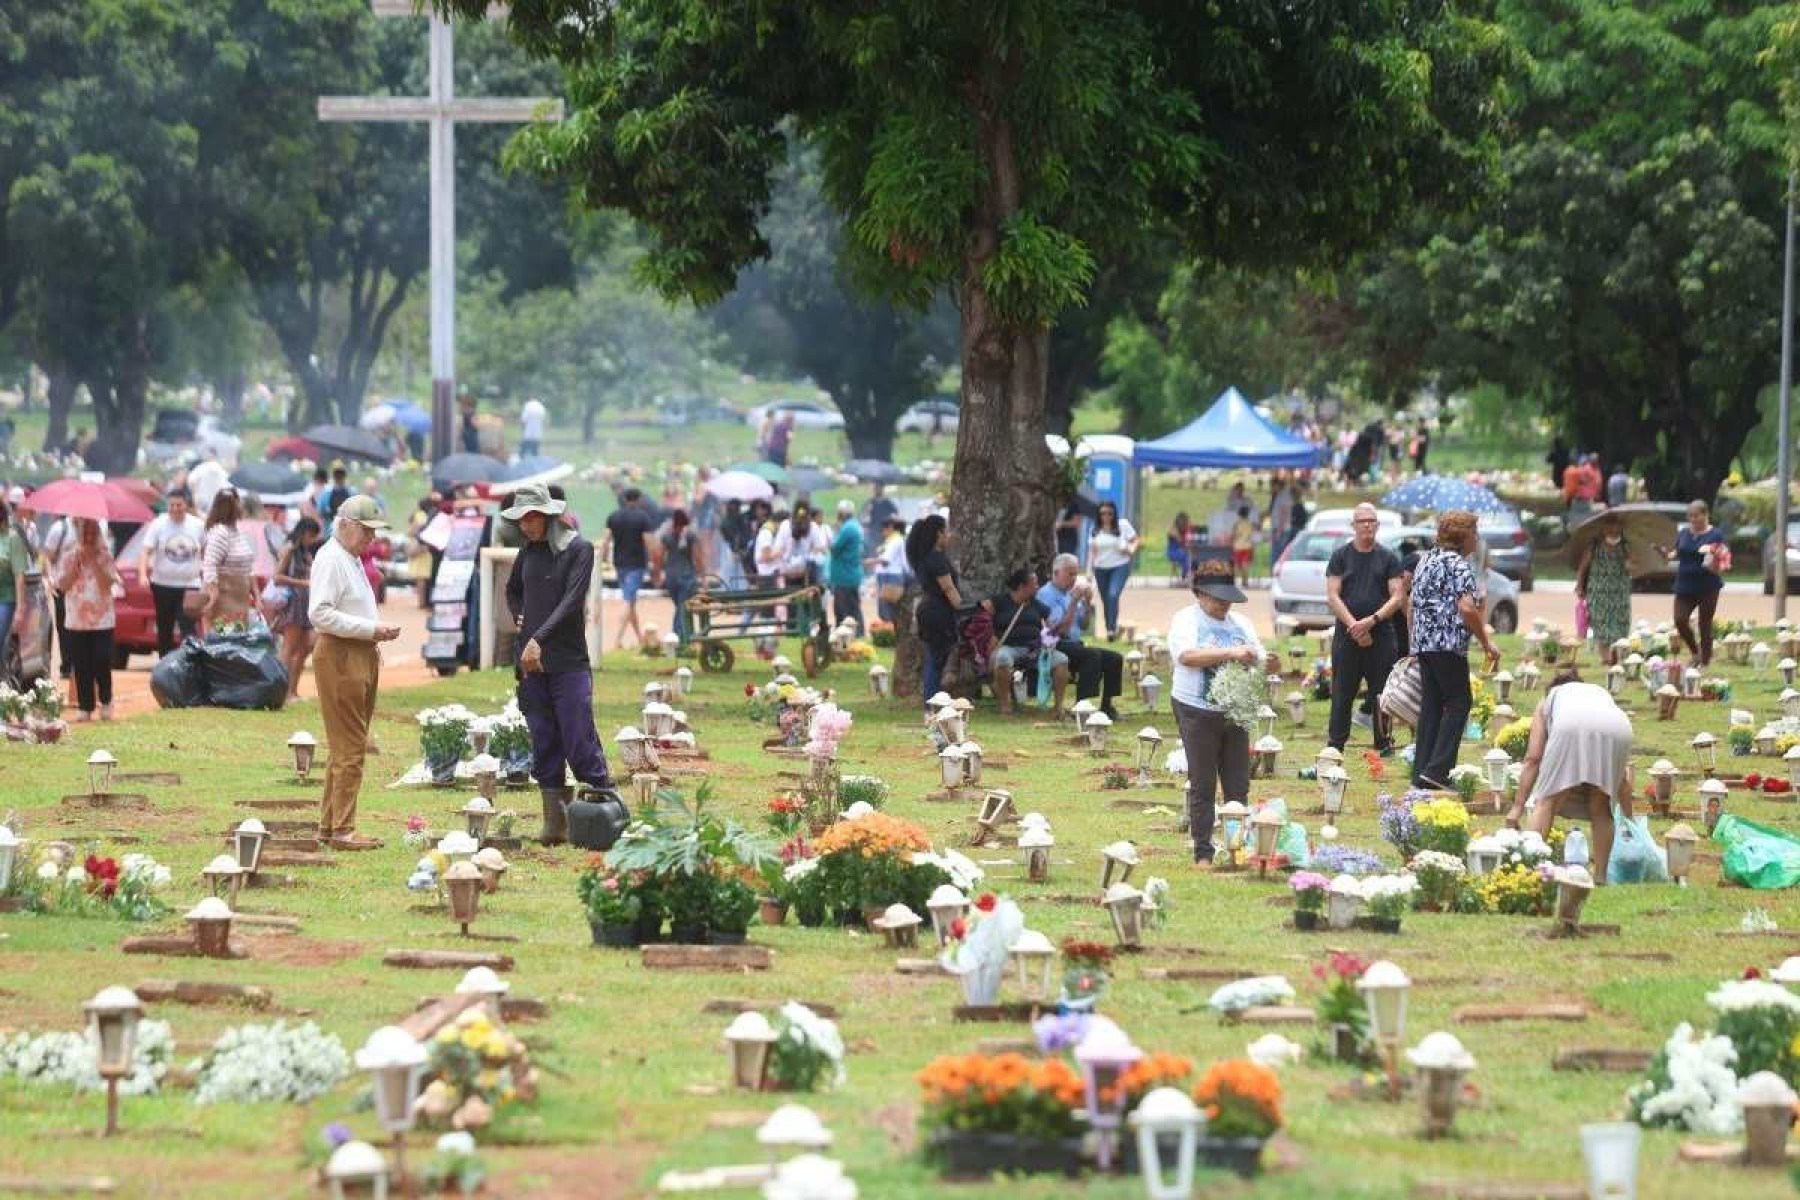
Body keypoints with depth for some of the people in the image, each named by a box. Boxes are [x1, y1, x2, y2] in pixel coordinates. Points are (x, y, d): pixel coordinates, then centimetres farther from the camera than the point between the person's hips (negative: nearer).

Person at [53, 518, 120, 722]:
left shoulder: (104, 555, 2)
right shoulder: (68, 555, 5)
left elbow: (109, 582, -9)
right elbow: (63, 585, -3)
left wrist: (94, 561, -14)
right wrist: (77, 562, -11)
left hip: (102, 619, -1)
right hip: (77, 619, 1)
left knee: (103, 661, -11)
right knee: (82, 667, -1)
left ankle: (106, 703, 6)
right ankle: (85, 708, 5)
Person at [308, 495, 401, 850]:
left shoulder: (353, 559, 19)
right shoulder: (330, 559, -13)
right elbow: (320, 614, -22)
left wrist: (378, 631, 10)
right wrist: (371, 629, -21)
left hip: (362, 657, 10)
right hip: (339, 657, -10)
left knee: (346, 747, 13)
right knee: (349, 748, -9)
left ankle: (330, 825, 19)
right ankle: (342, 831, -7)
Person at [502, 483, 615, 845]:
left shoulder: (578, 549, -4)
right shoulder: (529, 552, 13)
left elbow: (571, 601, -14)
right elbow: (512, 591, 30)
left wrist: (539, 639, -20)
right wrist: (520, 619, 12)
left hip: (569, 663, -6)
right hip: (532, 664, 6)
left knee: (580, 743, -11)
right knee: (544, 747, 5)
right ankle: (555, 825, 8)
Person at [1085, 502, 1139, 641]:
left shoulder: (1123, 525, -3)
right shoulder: (1096, 530, 5)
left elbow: (1135, 540, 4)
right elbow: (1092, 551, 8)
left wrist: (1131, 549, -16)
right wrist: (1089, 570, 3)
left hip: (1120, 566, -4)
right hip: (1101, 568, 4)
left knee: (1113, 595, -22)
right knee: (1106, 601, 7)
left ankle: (1112, 628, -22)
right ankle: (1109, 630, 17)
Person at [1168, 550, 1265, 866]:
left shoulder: (1240, 624, 13)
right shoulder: (1186, 620, -3)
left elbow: (1259, 661, 13)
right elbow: (1187, 655, -21)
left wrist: (1259, 661, -12)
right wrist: (1231, 653, -28)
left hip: (1235, 713, 5)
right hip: (1198, 712, -5)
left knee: (1238, 786, 5)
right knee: (1202, 787, 0)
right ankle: (1203, 852, 5)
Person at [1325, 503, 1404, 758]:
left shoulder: (1388, 558, 8)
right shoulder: (1341, 556, 7)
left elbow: (1396, 598, 1)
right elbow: (1333, 596, 0)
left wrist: (1372, 620, -14)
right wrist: (1353, 626, -12)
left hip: (1381, 634, 0)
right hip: (1346, 636, 0)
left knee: (1382, 694, 0)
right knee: (1342, 694, -1)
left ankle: (1384, 744, 5)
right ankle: (1335, 744, 3)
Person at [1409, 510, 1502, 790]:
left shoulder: (1426, 560, 16)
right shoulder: (1457, 565, -10)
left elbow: (1413, 603, 22)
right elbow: (1467, 608, -20)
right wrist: (1487, 643, -13)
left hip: (1422, 643, 8)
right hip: (1449, 645, -8)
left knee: (1431, 705, 11)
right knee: (1458, 703, -3)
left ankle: (1421, 772, 8)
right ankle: (1436, 769, -12)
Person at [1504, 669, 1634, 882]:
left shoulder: (1550, 699, 38)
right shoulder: (1601, 692, 44)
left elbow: (1533, 759, 26)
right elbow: (1623, 772, 40)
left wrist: (1518, 806, 27)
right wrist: (1628, 817, 43)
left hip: (1571, 728, -3)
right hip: (1618, 727, 3)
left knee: (1547, 801, 6)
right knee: (1600, 807, 18)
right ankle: (1600, 875, 11)